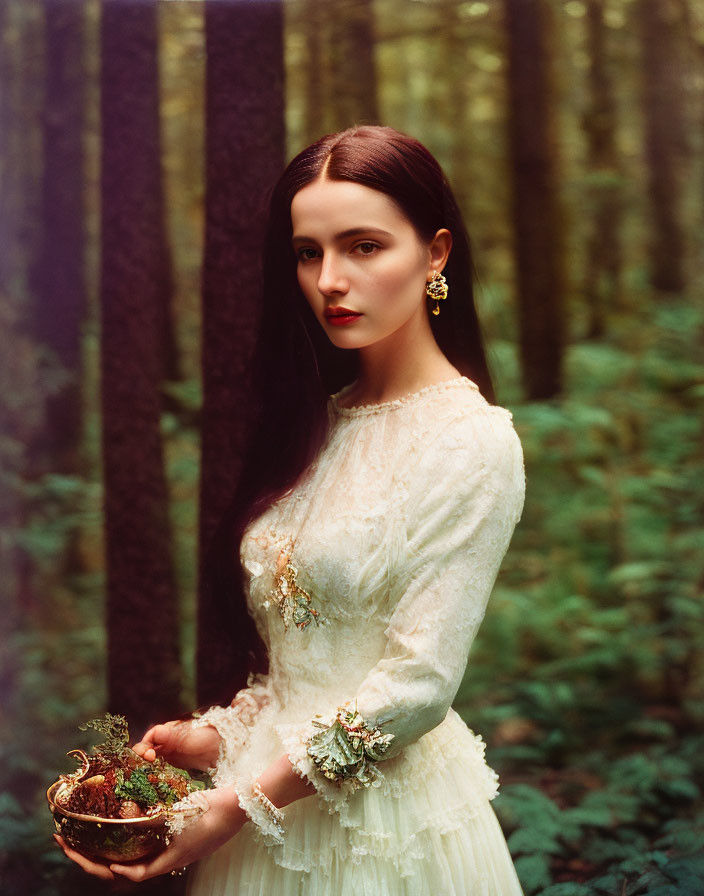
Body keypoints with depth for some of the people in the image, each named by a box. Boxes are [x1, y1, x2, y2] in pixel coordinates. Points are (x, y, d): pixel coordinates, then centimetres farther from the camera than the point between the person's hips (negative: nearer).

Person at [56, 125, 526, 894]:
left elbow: (418, 684, -20)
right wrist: (222, 734, -4)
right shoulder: (323, 420, 5)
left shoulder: (471, 441, -17)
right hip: (275, 801, 6)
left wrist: (238, 805, -19)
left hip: (386, 822, -6)